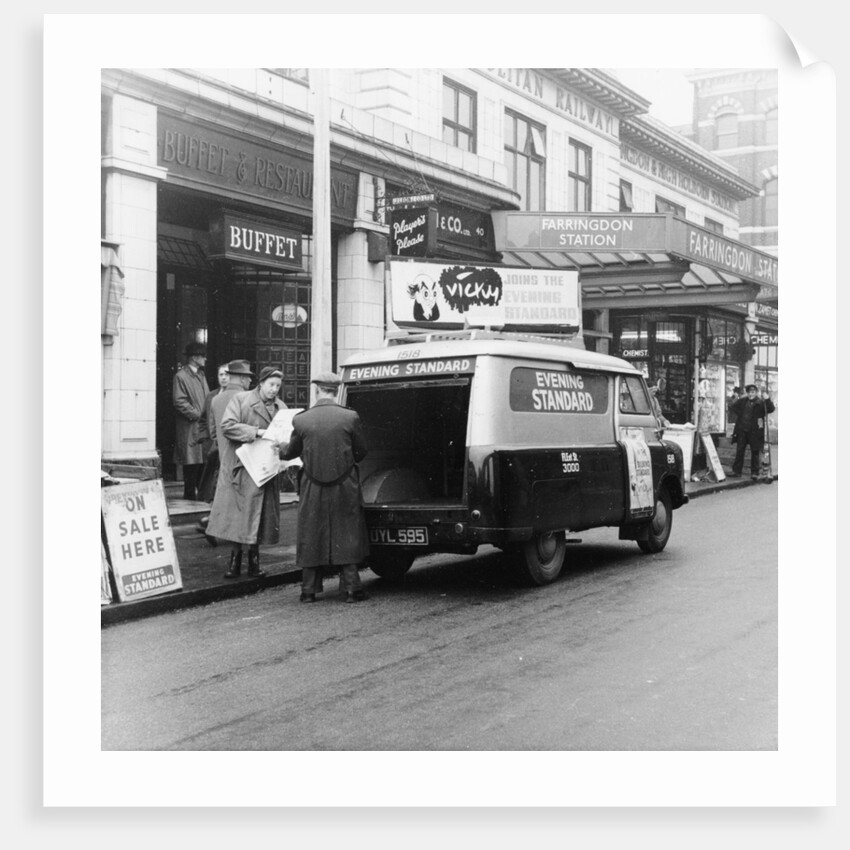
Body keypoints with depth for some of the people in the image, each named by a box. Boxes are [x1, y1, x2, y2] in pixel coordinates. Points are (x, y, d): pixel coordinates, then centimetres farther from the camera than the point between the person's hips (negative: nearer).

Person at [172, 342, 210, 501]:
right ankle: (190, 494, 3)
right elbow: (179, 401, -13)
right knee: (191, 463, -4)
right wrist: (197, 415, -13)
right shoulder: (181, 376, -8)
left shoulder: (201, 374, 18)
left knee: (203, 460, 7)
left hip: (203, 425, 7)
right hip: (190, 427, -7)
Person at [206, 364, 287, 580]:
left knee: (260, 515, 8)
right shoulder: (240, 399, -3)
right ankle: (235, 559, 7)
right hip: (240, 467, -4)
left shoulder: (281, 407, 10)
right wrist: (256, 432, -21)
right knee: (236, 514, -2)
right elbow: (227, 426, -14)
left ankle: (254, 558, 19)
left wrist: (281, 446, -10)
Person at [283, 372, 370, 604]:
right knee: (348, 536, 8)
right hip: (345, 487, -1)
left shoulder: (301, 420, -7)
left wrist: (279, 451, 30)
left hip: (313, 488, 1)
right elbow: (361, 452, 1)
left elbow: (291, 452, 7)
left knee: (310, 537, 11)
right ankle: (352, 588, 7)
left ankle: (309, 589, 15)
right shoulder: (350, 417, -10)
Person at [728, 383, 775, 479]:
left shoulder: (760, 402, -5)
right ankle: (736, 471, 15)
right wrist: (739, 415, 9)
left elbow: (770, 409, -17)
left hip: (754, 431, -4)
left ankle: (755, 473, 9)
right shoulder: (743, 401, 7)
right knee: (739, 451, 8)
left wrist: (767, 400, -31)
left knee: (756, 452, 2)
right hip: (742, 430, 4)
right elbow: (734, 407, 22)